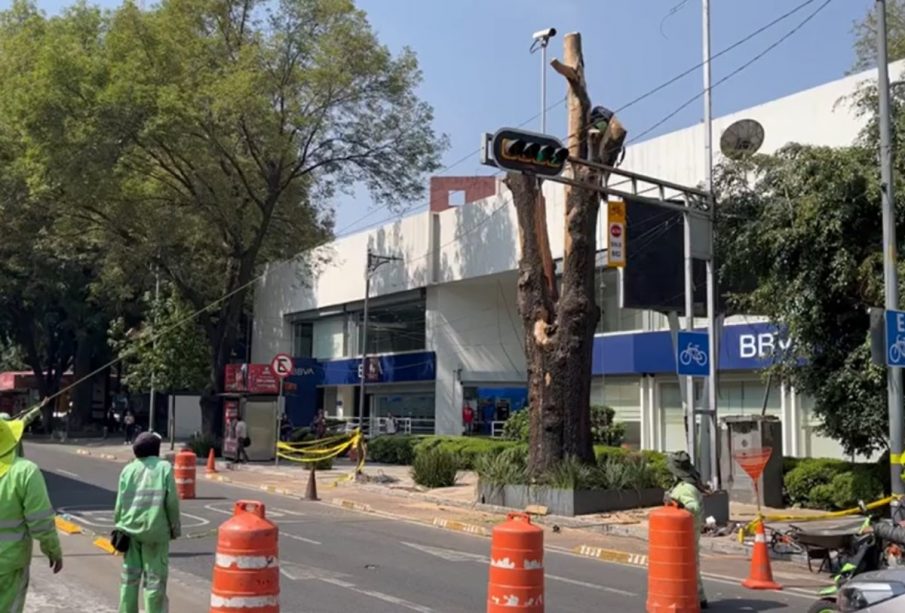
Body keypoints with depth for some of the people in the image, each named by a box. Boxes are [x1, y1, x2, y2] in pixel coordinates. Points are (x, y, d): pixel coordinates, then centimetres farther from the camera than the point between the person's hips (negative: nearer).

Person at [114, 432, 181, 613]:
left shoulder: (128, 469, 4)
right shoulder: (164, 468, -5)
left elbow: (120, 503, 3)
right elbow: (171, 502, -7)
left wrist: (119, 526, 15)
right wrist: (175, 527, 4)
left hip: (130, 529, 3)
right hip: (155, 530, -3)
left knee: (130, 576, 12)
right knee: (154, 577, 3)